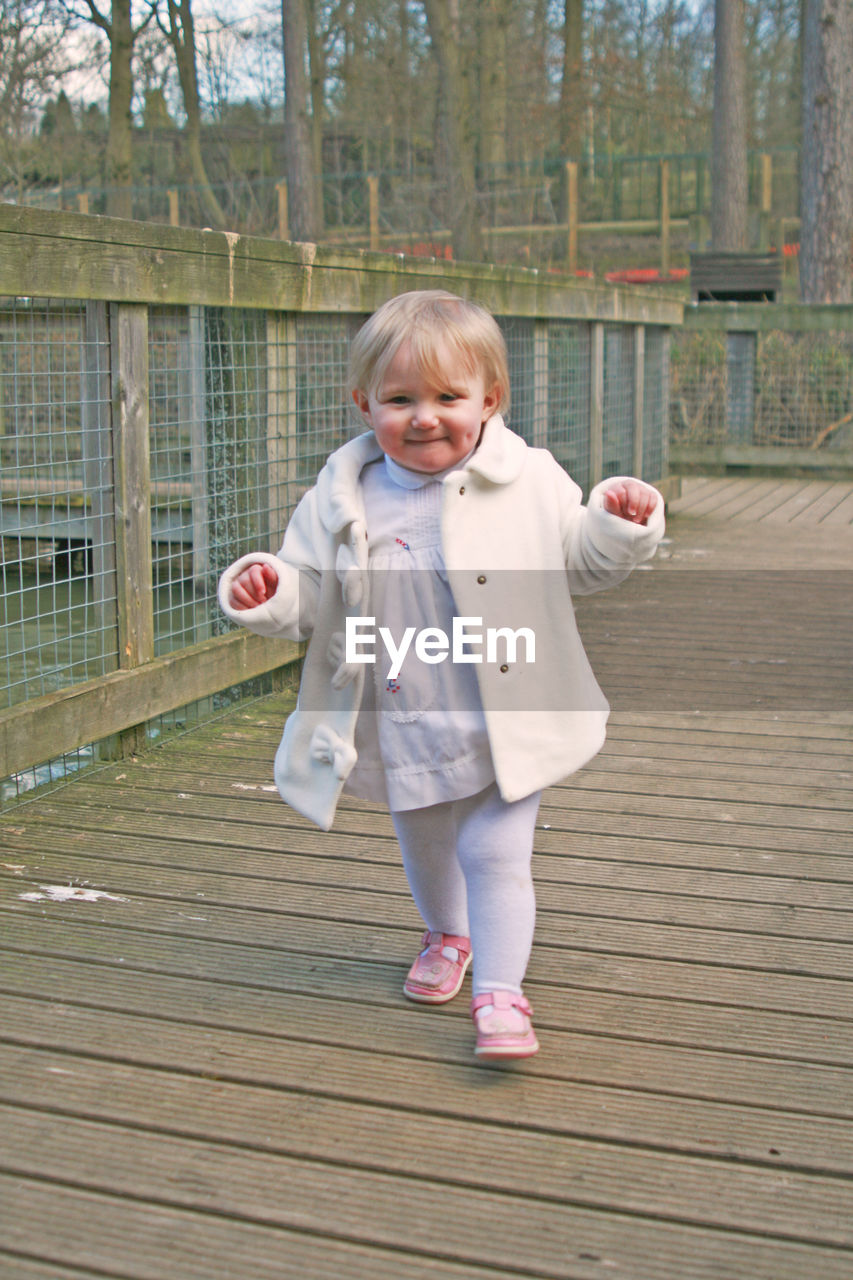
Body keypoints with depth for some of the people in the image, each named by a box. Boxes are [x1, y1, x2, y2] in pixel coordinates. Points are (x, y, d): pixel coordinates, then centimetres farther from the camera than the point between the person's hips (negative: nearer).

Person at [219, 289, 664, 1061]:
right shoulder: (342, 500, -6)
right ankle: (447, 936, 51)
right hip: (401, 732, 3)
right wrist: (266, 593, -19)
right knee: (424, 848, 23)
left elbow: (579, 564, 4)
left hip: (505, 728, -3)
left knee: (495, 853, -6)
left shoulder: (530, 482, -7)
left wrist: (620, 527, -14)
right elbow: (311, 597, 1)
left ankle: (501, 991, 6)